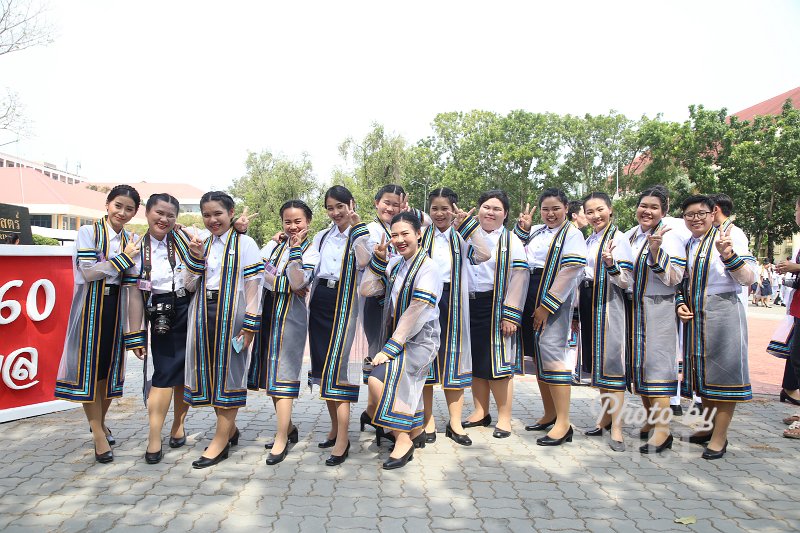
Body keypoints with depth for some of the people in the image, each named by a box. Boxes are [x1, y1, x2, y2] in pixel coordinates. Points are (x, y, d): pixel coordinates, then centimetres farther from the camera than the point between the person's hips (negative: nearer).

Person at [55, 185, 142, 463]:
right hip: (91, 306, -4)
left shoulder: (132, 240, 9)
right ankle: (98, 434, 10)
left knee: (111, 367, 12)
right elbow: (89, 273, -14)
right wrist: (124, 257, -13)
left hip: (116, 306, 5)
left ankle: (100, 422, 32)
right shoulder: (88, 232, -5)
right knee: (89, 369, 1)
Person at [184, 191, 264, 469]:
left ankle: (221, 440, 7)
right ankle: (229, 427, 27)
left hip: (231, 313, -6)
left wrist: (250, 325, -14)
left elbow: (253, 285, -9)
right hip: (204, 314, 6)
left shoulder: (244, 243, -4)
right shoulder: (202, 245, 14)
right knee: (210, 370, 10)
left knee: (229, 371, -1)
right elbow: (190, 285, 11)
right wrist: (195, 257, -4)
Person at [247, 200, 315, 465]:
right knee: (270, 371, 12)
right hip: (268, 311, 6)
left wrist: (295, 250, -18)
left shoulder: (311, 251, -4)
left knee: (282, 374, -7)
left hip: (290, 316, -6)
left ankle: (282, 439, 1)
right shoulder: (277, 243, 11)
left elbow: (298, 283, -19)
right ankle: (288, 427, 27)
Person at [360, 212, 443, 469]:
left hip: (419, 340, -7)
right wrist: (378, 259, -3)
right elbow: (366, 290, 5)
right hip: (398, 339, 8)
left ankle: (403, 439, -7)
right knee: (402, 387, 16)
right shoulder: (395, 264, 7)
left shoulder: (428, 268, -14)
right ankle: (416, 432, 40)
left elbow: (414, 314, -19)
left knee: (379, 379, -22)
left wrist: (390, 348, -19)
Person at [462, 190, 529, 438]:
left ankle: (504, 418, 11)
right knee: (475, 362, 10)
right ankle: (480, 412, 23)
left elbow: (519, 278, -9)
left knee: (497, 362, -1)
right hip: (470, 307, 5)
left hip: (496, 309, -4)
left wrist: (511, 315, -14)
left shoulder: (511, 242, -2)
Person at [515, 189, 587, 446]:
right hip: (530, 300, 7)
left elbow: (570, 272, -13)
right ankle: (550, 414, 23)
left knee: (552, 353, -13)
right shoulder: (536, 231, 14)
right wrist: (522, 226, 7)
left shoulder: (572, 234, -5)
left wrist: (547, 306, -17)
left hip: (554, 302, -7)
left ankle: (563, 423, -8)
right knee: (538, 356, 10)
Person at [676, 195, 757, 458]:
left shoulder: (730, 239, -5)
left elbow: (749, 279, -13)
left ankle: (720, 436, 6)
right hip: (694, 316, 6)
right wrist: (680, 304, 3)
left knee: (722, 370, -2)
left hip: (723, 313, -6)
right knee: (702, 371, 14)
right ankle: (710, 426, 29)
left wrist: (728, 255, -28)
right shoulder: (685, 246, 12)